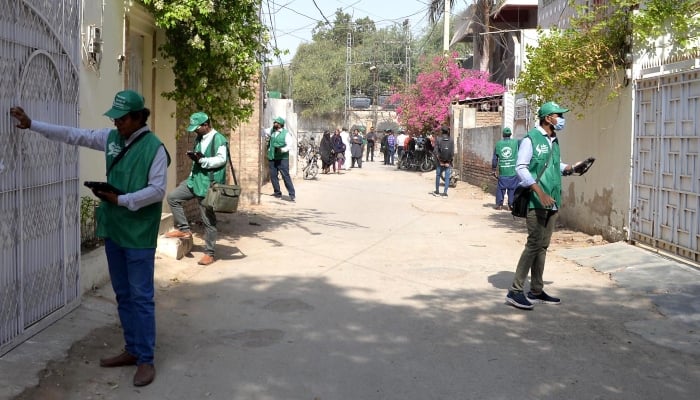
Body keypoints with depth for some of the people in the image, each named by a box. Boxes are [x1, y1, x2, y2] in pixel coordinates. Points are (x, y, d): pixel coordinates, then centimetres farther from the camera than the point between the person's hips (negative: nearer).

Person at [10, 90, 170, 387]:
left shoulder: (154, 148, -13)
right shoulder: (111, 138, 8)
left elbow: (157, 190, -17)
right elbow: (72, 135, 14)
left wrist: (121, 200, -20)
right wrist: (32, 124, 13)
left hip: (138, 235, -7)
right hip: (113, 230, 7)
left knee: (141, 297, -3)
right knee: (123, 295, 14)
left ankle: (146, 360, 5)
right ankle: (132, 350, 26)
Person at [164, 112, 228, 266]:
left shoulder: (218, 139, -13)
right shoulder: (199, 139, 14)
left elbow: (221, 159, -21)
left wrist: (201, 160, -26)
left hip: (208, 185, -9)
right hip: (194, 180, 9)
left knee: (208, 220, -1)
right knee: (172, 197, 3)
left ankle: (209, 253, 9)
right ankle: (184, 229, 13)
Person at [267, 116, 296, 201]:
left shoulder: (286, 133, -10)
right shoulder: (272, 131, 8)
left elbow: (290, 144, -16)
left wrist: (282, 149, -28)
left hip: (282, 158, -6)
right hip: (272, 158, 6)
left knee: (286, 176, -9)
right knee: (273, 176, 9)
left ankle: (292, 195, -7)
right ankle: (277, 193, 21)